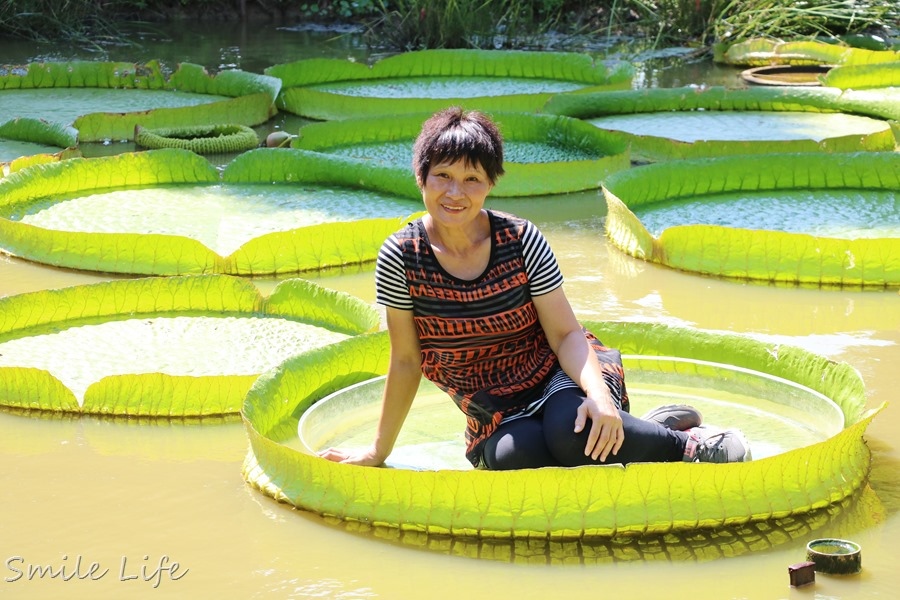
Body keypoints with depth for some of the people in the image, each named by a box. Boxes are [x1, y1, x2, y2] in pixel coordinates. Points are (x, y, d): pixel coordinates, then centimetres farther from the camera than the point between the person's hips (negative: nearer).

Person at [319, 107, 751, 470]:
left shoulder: (521, 240, -11)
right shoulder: (400, 258, -10)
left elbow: (566, 333, -10)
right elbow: (406, 361, -1)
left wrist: (600, 395, -29)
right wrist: (379, 451, 3)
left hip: (557, 373, -1)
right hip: (497, 416, 1)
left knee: (571, 432, -37)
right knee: (514, 459, -34)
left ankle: (687, 442, -10)